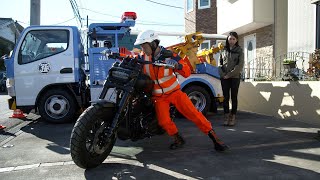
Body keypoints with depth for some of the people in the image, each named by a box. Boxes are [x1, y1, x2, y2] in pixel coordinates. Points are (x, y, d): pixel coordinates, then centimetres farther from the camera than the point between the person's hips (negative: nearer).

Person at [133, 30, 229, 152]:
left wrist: (177, 65, -29)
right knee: (164, 121, -16)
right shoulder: (143, 57, -3)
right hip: (158, 97, 2)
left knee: (193, 113, -11)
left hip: (174, 92, -2)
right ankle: (178, 140, 11)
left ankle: (214, 138, -1)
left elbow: (187, 73, -11)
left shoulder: (168, 56, -11)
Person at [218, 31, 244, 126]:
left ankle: (233, 117, 8)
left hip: (235, 77, -2)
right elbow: (220, 63, 10)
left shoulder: (239, 50, 3)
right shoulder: (223, 50, 11)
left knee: (234, 97, 2)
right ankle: (226, 117, 7)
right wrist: (222, 74, -6)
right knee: (225, 97, 2)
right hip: (224, 77, 2)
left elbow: (240, 65, -6)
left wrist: (229, 74, -11)